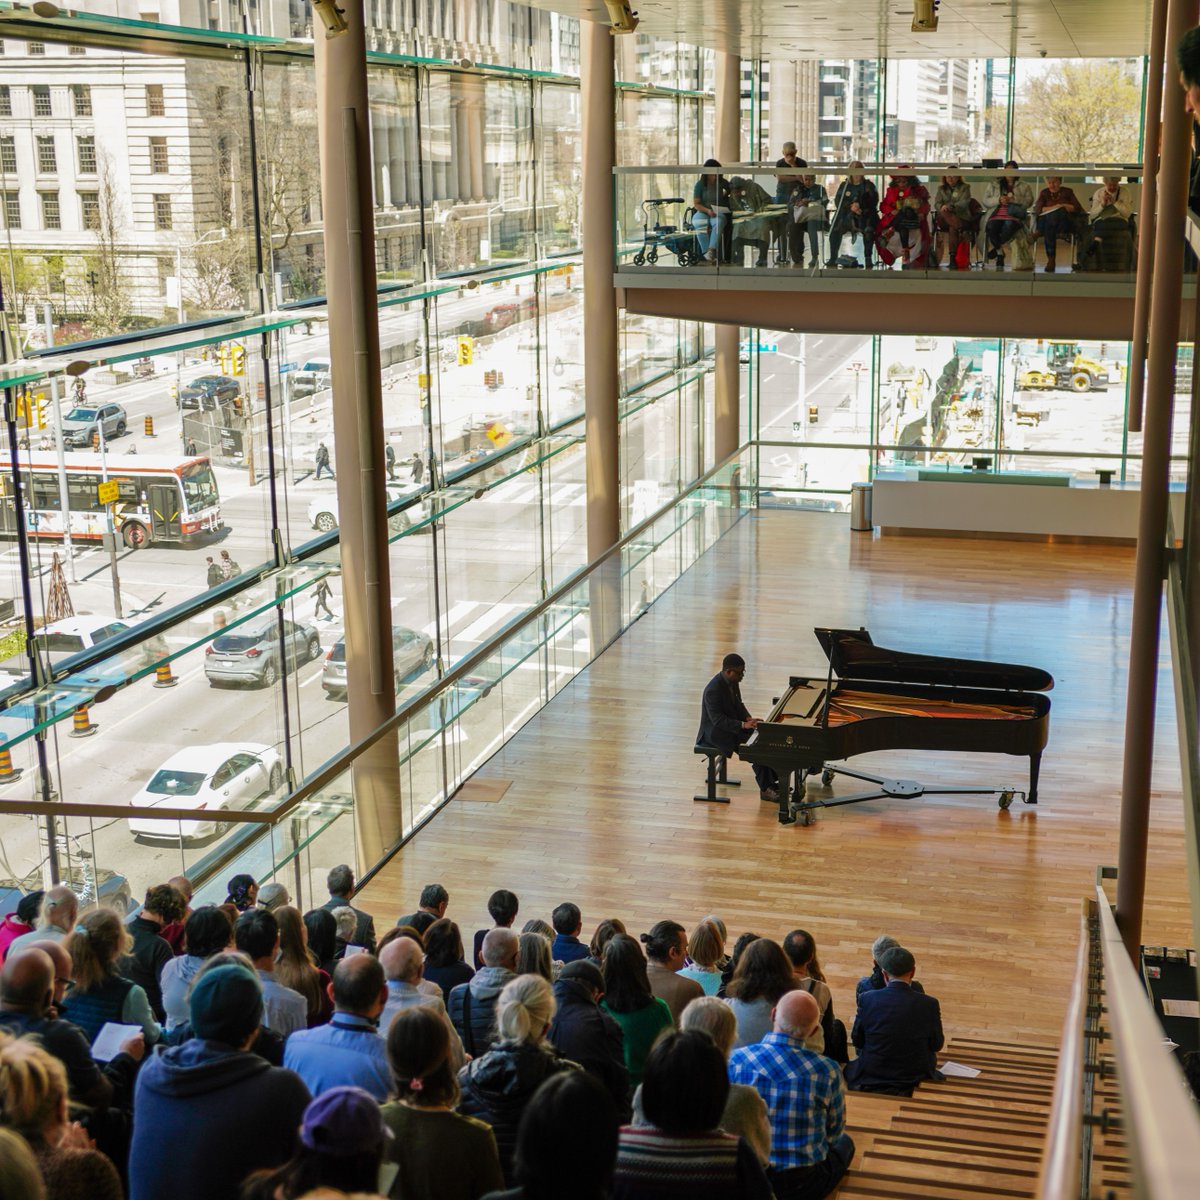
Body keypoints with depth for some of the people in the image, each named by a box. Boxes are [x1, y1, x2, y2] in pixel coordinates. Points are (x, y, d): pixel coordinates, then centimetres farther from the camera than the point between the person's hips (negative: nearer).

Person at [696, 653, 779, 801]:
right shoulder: (713, 690, -27)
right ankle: (765, 789, -13)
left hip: (733, 725, 9)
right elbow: (718, 720, -29)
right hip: (716, 732, -9)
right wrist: (743, 725, -34)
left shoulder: (732, 682, 1)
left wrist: (748, 718, -6)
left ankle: (773, 780, -1)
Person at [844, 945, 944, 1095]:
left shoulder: (867, 999, -13)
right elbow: (937, 1045, 0)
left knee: (849, 1069, 30)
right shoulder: (929, 1004, -14)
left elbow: (857, 1040, 0)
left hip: (871, 1079, 0)